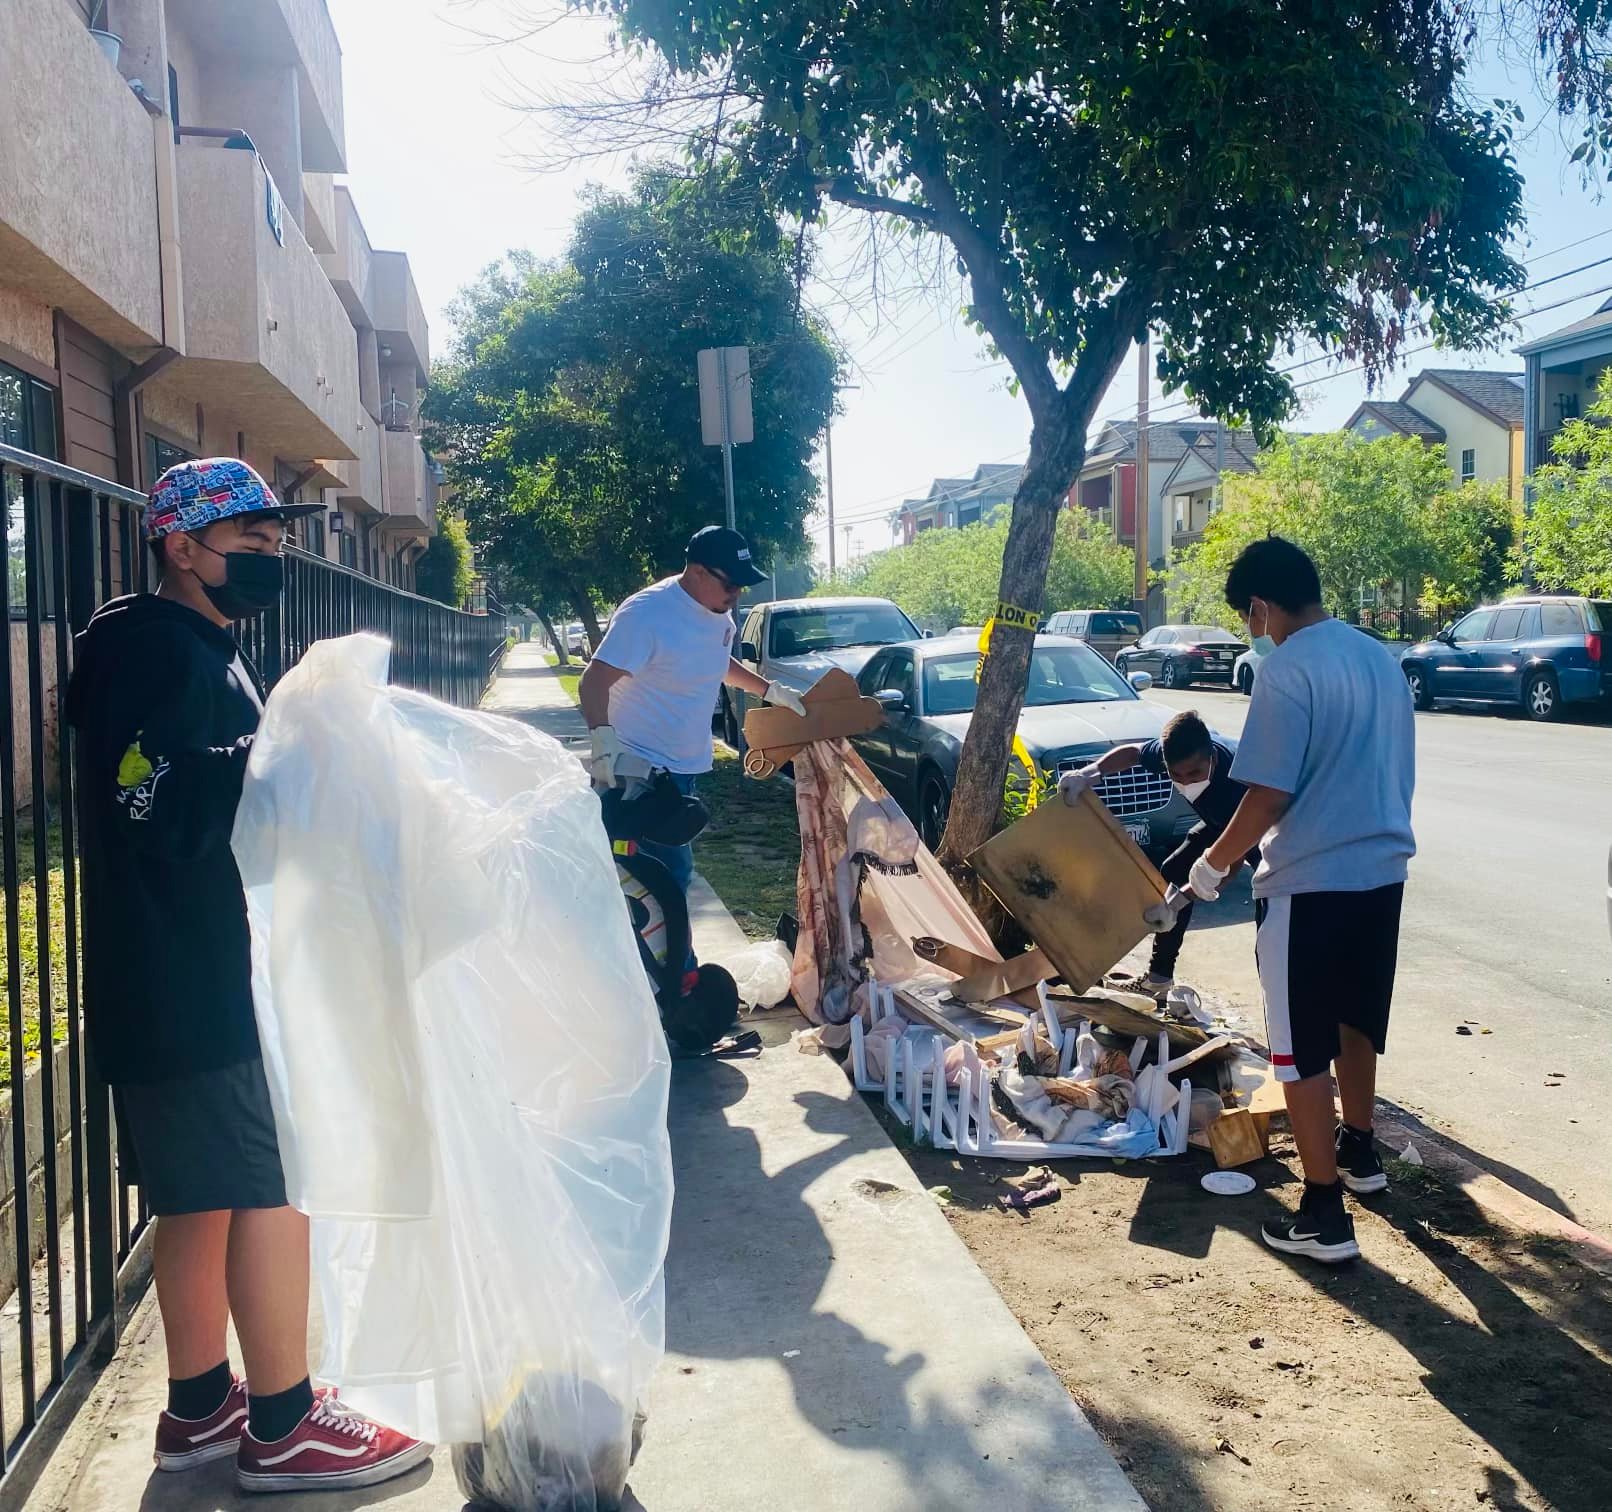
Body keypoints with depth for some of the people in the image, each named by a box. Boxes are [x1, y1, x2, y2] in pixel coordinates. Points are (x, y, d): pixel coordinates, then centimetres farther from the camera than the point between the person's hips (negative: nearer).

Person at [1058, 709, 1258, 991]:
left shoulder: (1235, 779, -44)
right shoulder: (1169, 752, -30)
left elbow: (1233, 859, -39)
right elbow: (1132, 753, -8)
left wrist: (1181, 899, -48)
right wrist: (1089, 773, -28)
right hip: (1219, 822, 6)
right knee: (1172, 872, 5)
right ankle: (1158, 977, 16)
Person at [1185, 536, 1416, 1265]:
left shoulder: (1289, 669, -17)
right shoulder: (1379, 658, 8)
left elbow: (1268, 796, -19)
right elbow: (1397, 774, 16)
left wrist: (1213, 864, -6)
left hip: (1310, 882, -8)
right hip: (1381, 870, 8)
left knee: (1302, 1047, 1)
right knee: (1355, 1021, 26)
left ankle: (1324, 1213, 5)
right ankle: (1358, 1149, 43)